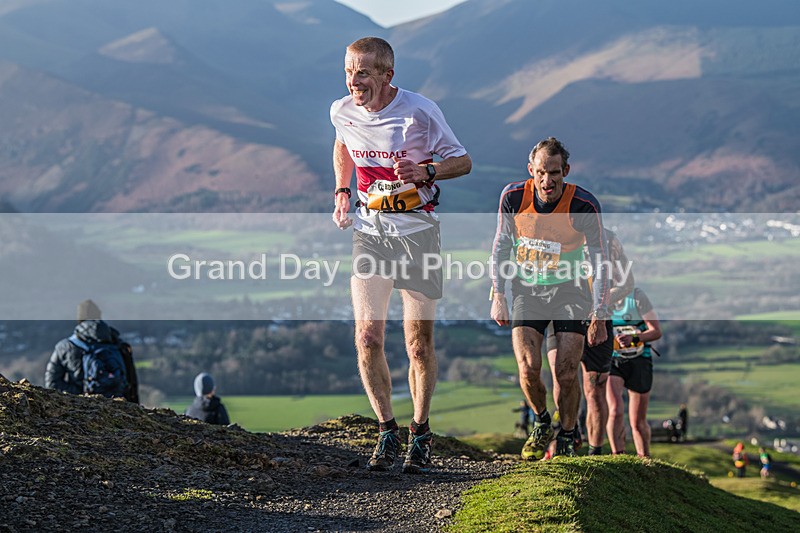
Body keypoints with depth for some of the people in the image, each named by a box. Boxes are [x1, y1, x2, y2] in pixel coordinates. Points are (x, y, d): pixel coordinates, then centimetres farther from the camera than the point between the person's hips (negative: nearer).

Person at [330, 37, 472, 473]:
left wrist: (425, 171, -24)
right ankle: (387, 432, 4)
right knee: (367, 336, -10)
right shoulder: (342, 112, -3)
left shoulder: (419, 111, -15)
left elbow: (463, 162, -6)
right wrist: (342, 191, 10)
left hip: (417, 229, -3)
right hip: (369, 229, 3)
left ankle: (420, 433, 20)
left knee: (419, 343, 1)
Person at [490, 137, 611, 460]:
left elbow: (600, 261, -9)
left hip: (569, 290, -1)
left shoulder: (584, 205, -18)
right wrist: (498, 296, -3)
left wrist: (599, 316, -11)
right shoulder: (513, 197, -13)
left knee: (566, 374, -9)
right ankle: (541, 423, 15)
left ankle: (566, 440, 13)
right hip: (527, 289, 1)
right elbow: (501, 247, 2)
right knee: (528, 368, -14)